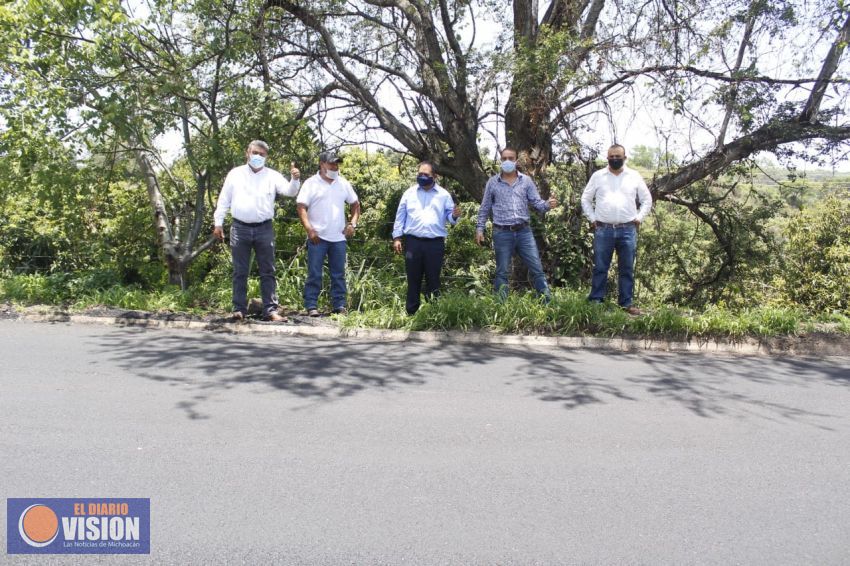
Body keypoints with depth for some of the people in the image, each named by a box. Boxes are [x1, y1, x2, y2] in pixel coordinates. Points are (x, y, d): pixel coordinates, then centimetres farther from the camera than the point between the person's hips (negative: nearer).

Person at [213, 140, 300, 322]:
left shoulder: (273, 176, 6)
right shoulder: (235, 174, 7)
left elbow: (289, 191, -8)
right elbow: (224, 200, 9)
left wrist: (295, 180, -29)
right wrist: (218, 223, 4)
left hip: (264, 229, 0)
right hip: (240, 228, 0)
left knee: (268, 271, 1)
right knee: (240, 272, 5)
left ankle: (270, 309, 4)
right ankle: (239, 309, 12)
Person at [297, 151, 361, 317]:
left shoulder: (343, 184, 11)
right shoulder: (311, 184, -1)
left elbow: (355, 204, 18)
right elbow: (301, 208, -5)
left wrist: (352, 223, 4)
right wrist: (309, 229, -15)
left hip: (339, 237, 4)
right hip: (317, 237, -3)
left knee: (339, 274, 7)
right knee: (314, 273, -1)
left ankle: (340, 305, 14)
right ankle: (311, 306, 4)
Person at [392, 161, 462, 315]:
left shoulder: (444, 195, 7)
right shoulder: (409, 193, 8)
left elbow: (449, 216, 7)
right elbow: (400, 217, 9)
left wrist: (454, 216, -17)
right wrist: (397, 237, 2)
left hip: (435, 243, 0)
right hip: (413, 242, 0)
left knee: (433, 280, 6)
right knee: (413, 279, 6)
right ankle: (411, 312, 14)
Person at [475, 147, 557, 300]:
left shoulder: (526, 180, 7)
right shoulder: (492, 182, 5)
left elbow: (536, 202, 3)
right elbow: (484, 208, 9)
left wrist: (548, 204, -18)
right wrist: (479, 228, 3)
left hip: (524, 231, 1)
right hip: (502, 233, -1)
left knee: (537, 269, 2)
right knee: (502, 272, 7)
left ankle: (548, 301, 9)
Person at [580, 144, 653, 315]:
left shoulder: (634, 176, 7)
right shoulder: (598, 176, 5)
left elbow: (647, 199, 14)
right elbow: (585, 199, 11)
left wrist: (639, 218, 4)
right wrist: (592, 219, 3)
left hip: (627, 230, 1)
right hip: (603, 230, -1)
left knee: (627, 269, 6)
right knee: (600, 268, 2)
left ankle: (626, 303, 13)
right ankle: (595, 301, 7)